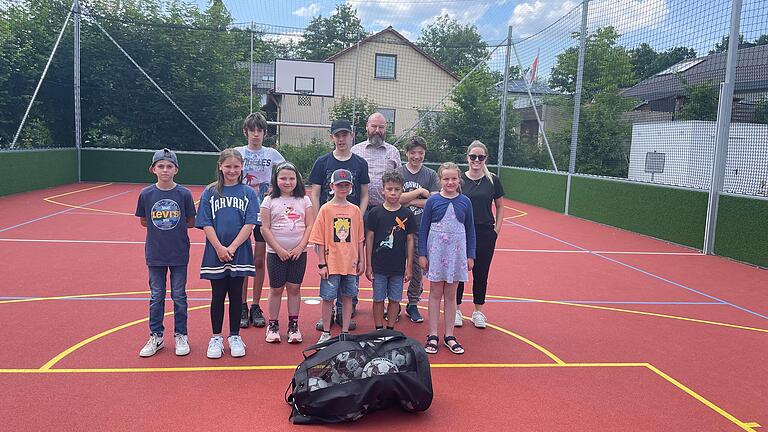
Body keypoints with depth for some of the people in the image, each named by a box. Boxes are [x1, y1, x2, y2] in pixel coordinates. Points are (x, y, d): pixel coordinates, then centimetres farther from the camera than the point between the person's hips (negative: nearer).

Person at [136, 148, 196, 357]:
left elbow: (191, 222, 0)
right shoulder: (146, 194, -2)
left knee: (179, 296, 8)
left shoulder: (184, 194, -6)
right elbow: (144, 221, 8)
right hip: (155, 253, 1)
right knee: (156, 296, 11)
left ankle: (181, 336, 21)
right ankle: (156, 336, 24)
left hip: (179, 253, -1)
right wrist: (161, 226, 0)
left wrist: (171, 225, -3)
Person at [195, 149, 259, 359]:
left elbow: (249, 224, -5)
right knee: (218, 295, 8)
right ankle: (216, 338, 20)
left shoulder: (248, 193, 2)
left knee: (236, 295, 8)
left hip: (240, 253, 0)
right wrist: (219, 248, -13)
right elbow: (206, 224, -2)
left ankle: (234, 337, 21)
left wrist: (232, 247, -13)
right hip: (215, 253, 0)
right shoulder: (210, 192, 4)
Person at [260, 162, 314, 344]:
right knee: (276, 288, 6)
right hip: (276, 252, -1)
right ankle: (273, 325, 18)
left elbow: (310, 226, 1)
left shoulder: (304, 200, 5)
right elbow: (265, 228, -5)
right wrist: (279, 249, -11)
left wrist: (300, 247, -10)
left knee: (294, 288, 6)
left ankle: (293, 325, 17)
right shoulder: (270, 201, 0)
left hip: (298, 252, 1)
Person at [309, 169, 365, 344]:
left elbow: (359, 238, 9)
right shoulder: (326, 209, -3)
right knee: (328, 298, 5)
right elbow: (320, 240, -4)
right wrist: (321, 263, -7)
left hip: (350, 263, 3)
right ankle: (326, 333, 19)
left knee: (347, 297, 10)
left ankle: (345, 333, 21)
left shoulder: (355, 210, 5)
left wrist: (361, 260, 7)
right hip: (331, 263, -3)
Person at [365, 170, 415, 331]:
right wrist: (368, 266, -2)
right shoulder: (375, 213, -3)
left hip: (398, 267, 1)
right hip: (379, 267, -1)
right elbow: (369, 239, 0)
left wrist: (409, 267, 2)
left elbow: (410, 241, 4)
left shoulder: (407, 214, 0)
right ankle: (379, 330, 21)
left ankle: (390, 330, 23)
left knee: (395, 299, 9)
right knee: (378, 299, 8)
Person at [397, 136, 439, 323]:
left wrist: (408, 201, -10)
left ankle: (413, 305, 24)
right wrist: (420, 192, -11)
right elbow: (396, 198, -11)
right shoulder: (398, 172, 1)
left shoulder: (431, 175, 4)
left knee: (417, 269, 7)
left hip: (421, 230, 1)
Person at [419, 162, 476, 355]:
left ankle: (449, 335, 20)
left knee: (451, 295, 10)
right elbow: (423, 228, -1)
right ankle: (433, 335, 15)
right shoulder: (432, 201, -4)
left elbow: (470, 230, 6)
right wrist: (422, 254, -4)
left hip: (457, 252, 2)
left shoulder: (465, 202, 1)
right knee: (435, 293, 7)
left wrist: (470, 256, 4)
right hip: (436, 252, -1)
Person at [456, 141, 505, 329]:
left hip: (485, 234, 1)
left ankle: (478, 311, 24)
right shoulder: (458, 179, -2)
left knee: (481, 273, 10)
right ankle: (456, 310, 21)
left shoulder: (493, 180, 0)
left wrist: (497, 229, 2)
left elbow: (500, 206, 9)